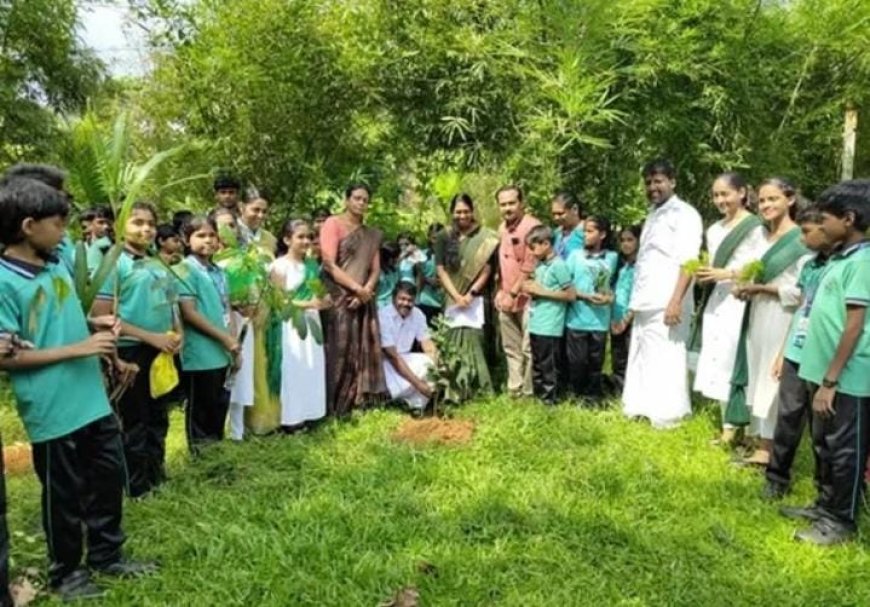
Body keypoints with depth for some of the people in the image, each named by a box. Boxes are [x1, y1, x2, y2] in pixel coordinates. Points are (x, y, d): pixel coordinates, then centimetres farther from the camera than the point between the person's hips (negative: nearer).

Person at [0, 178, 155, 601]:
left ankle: (107, 556, 37)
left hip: (93, 400, 7)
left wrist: (96, 324, 1)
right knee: (64, 496, 10)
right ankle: (65, 572, 32)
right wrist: (78, 348, -20)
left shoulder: (58, 265, 7)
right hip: (53, 411, -7)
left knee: (109, 480, 18)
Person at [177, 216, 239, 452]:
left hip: (222, 352, 7)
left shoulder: (219, 272, 12)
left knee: (220, 406, 16)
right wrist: (224, 338, -15)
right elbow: (189, 313, -16)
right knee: (200, 409, 4)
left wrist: (233, 342, 5)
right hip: (201, 354, -7)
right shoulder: (186, 270, -9)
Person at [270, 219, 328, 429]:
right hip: (290, 324, -6)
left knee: (312, 368, 7)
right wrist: (310, 304, -20)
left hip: (311, 322, 6)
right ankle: (291, 417, 5)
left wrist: (323, 300, -3)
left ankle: (309, 412, 17)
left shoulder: (312, 264, 10)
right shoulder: (279, 266, -9)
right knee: (293, 370, -3)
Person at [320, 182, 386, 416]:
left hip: (363, 301, 6)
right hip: (338, 298, -6)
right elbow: (329, 264, -10)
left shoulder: (372, 235, 17)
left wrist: (365, 292, -9)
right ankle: (333, 410, -1)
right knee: (339, 354, -8)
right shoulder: (333, 224, -1)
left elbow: (375, 270, 10)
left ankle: (359, 405, 9)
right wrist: (357, 288, -13)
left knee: (364, 353, 3)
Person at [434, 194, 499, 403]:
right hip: (451, 299, 2)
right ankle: (453, 393, 8)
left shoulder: (484, 237, 1)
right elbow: (440, 270, 1)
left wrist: (470, 294, -11)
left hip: (475, 299, -2)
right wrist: (456, 296, -10)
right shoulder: (444, 237, 6)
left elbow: (487, 269, -2)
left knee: (471, 342, -7)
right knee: (452, 346, 3)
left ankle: (476, 391, 0)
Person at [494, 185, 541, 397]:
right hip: (505, 299, 8)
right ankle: (514, 390, 24)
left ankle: (529, 393, 8)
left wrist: (513, 293, -13)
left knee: (528, 349, -2)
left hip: (526, 298, -8)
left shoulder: (531, 226, -12)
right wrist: (500, 291, 10)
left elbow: (529, 267, -15)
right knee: (511, 348, 14)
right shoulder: (502, 228, 13)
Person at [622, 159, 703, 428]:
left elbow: (688, 262, -15)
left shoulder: (684, 214, -6)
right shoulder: (653, 215, 19)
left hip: (666, 305, -9)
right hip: (646, 305, 9)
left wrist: (676, 301, -23)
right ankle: (639, 412, 22)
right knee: (641, 362, 13)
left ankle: (667, 420, 4)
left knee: (666, 364, -4)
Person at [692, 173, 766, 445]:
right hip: (715, 302, 7)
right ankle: (726, 425, 12)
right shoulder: (714, 229, 18)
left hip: (739, 302, -7)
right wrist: (704, 275, 4)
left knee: (732, 362, -8)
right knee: (714, 362, 5)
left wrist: (725, 274, -18)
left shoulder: (756, 228, -5)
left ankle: (733, 427, 0)